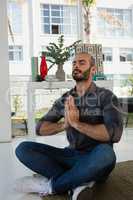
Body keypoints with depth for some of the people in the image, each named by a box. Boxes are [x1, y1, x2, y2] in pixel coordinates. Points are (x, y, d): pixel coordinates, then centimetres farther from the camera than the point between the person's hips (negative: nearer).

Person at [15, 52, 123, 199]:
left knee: (105, 152, -38)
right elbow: (40, 128, 2)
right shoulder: (64, 99, 5)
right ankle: (78, 183, -21)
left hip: (95, 160, -3)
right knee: (23, 148, -10)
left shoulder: (106, 96, -7)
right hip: (72, 156, 4)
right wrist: (63, 125, -18)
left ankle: (50, 185, -16)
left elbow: (114, 133, -22)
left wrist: (77, 123, -24)